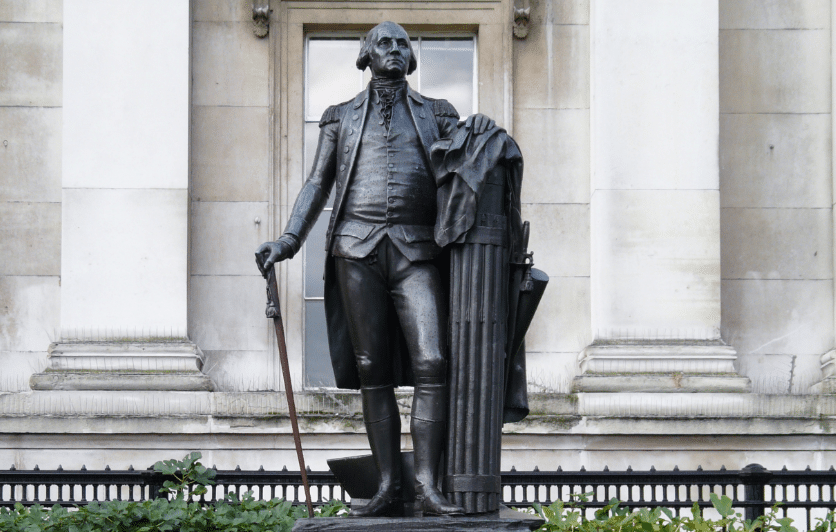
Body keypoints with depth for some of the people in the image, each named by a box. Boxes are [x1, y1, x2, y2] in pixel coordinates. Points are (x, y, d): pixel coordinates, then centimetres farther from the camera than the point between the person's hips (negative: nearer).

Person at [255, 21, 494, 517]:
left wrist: (480, 127, -9)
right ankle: (389, 489, 1)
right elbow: (318, 185, 11)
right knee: (374, 372, -1)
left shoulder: (436, 114, 18)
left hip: (415, 251, 0)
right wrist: (288, 242, -3)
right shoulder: (341, 118, 17)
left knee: (431, 364, -16)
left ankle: (428, 486, -16)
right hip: (357, 249, 0)